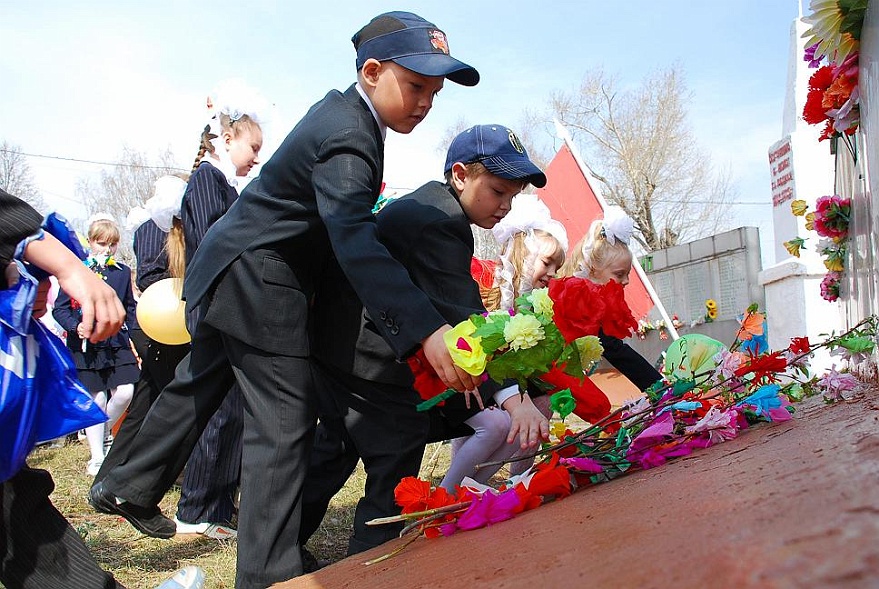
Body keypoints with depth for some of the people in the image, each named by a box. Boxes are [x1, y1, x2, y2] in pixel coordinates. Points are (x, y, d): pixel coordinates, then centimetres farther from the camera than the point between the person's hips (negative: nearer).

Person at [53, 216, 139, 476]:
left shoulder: (122, 272, 9)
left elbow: (131, 307, 18)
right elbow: (59, 309, 0)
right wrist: (75, 326, -17)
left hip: (117, 342, 3)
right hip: (85, 345, -3)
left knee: (125, 392, -8)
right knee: (96, 398, 0)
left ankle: (105, 432, 23)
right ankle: (96, 458, 13)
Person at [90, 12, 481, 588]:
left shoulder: (343, 111, 6)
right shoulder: (347, 137, -26)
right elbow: (354, 239, -42)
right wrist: (427, 330, -52)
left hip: (235, 274, 11)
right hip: (261, 284, -11)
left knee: (199, 384, 24)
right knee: (285, 423, -9)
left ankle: (129, 488, 43)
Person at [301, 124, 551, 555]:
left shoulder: (423, 205, 12)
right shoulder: (438, 223, -21)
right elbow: (461, 320, -30)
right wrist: (512, 398, -36)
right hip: (378, 371, -11)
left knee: (334, 449, 23)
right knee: (393, 476, -2)